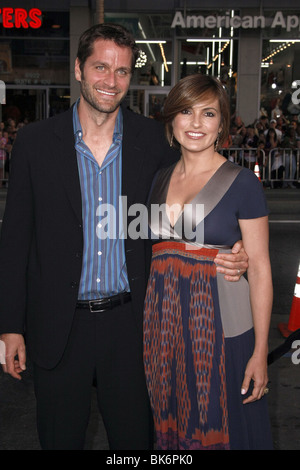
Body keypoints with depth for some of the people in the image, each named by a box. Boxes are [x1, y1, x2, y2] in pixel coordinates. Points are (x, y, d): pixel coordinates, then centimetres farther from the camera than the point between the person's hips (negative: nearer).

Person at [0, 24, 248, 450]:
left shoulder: (153, 139, -2)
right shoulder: (35, 141, -4)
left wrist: (229, 256, -15)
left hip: (130, 321, 1)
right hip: (59, 327, 0)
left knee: (134, 437, 16)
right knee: (60, 437, 16)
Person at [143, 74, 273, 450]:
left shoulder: (242, 183, -7)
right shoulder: (158, 180, 8)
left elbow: (259, 268, -8)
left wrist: (260, 351, -11)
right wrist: (144, 322, 8)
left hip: (220, 321, -4)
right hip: (163, 317, 5)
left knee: (218, 427, 6)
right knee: (170, 424, 16)